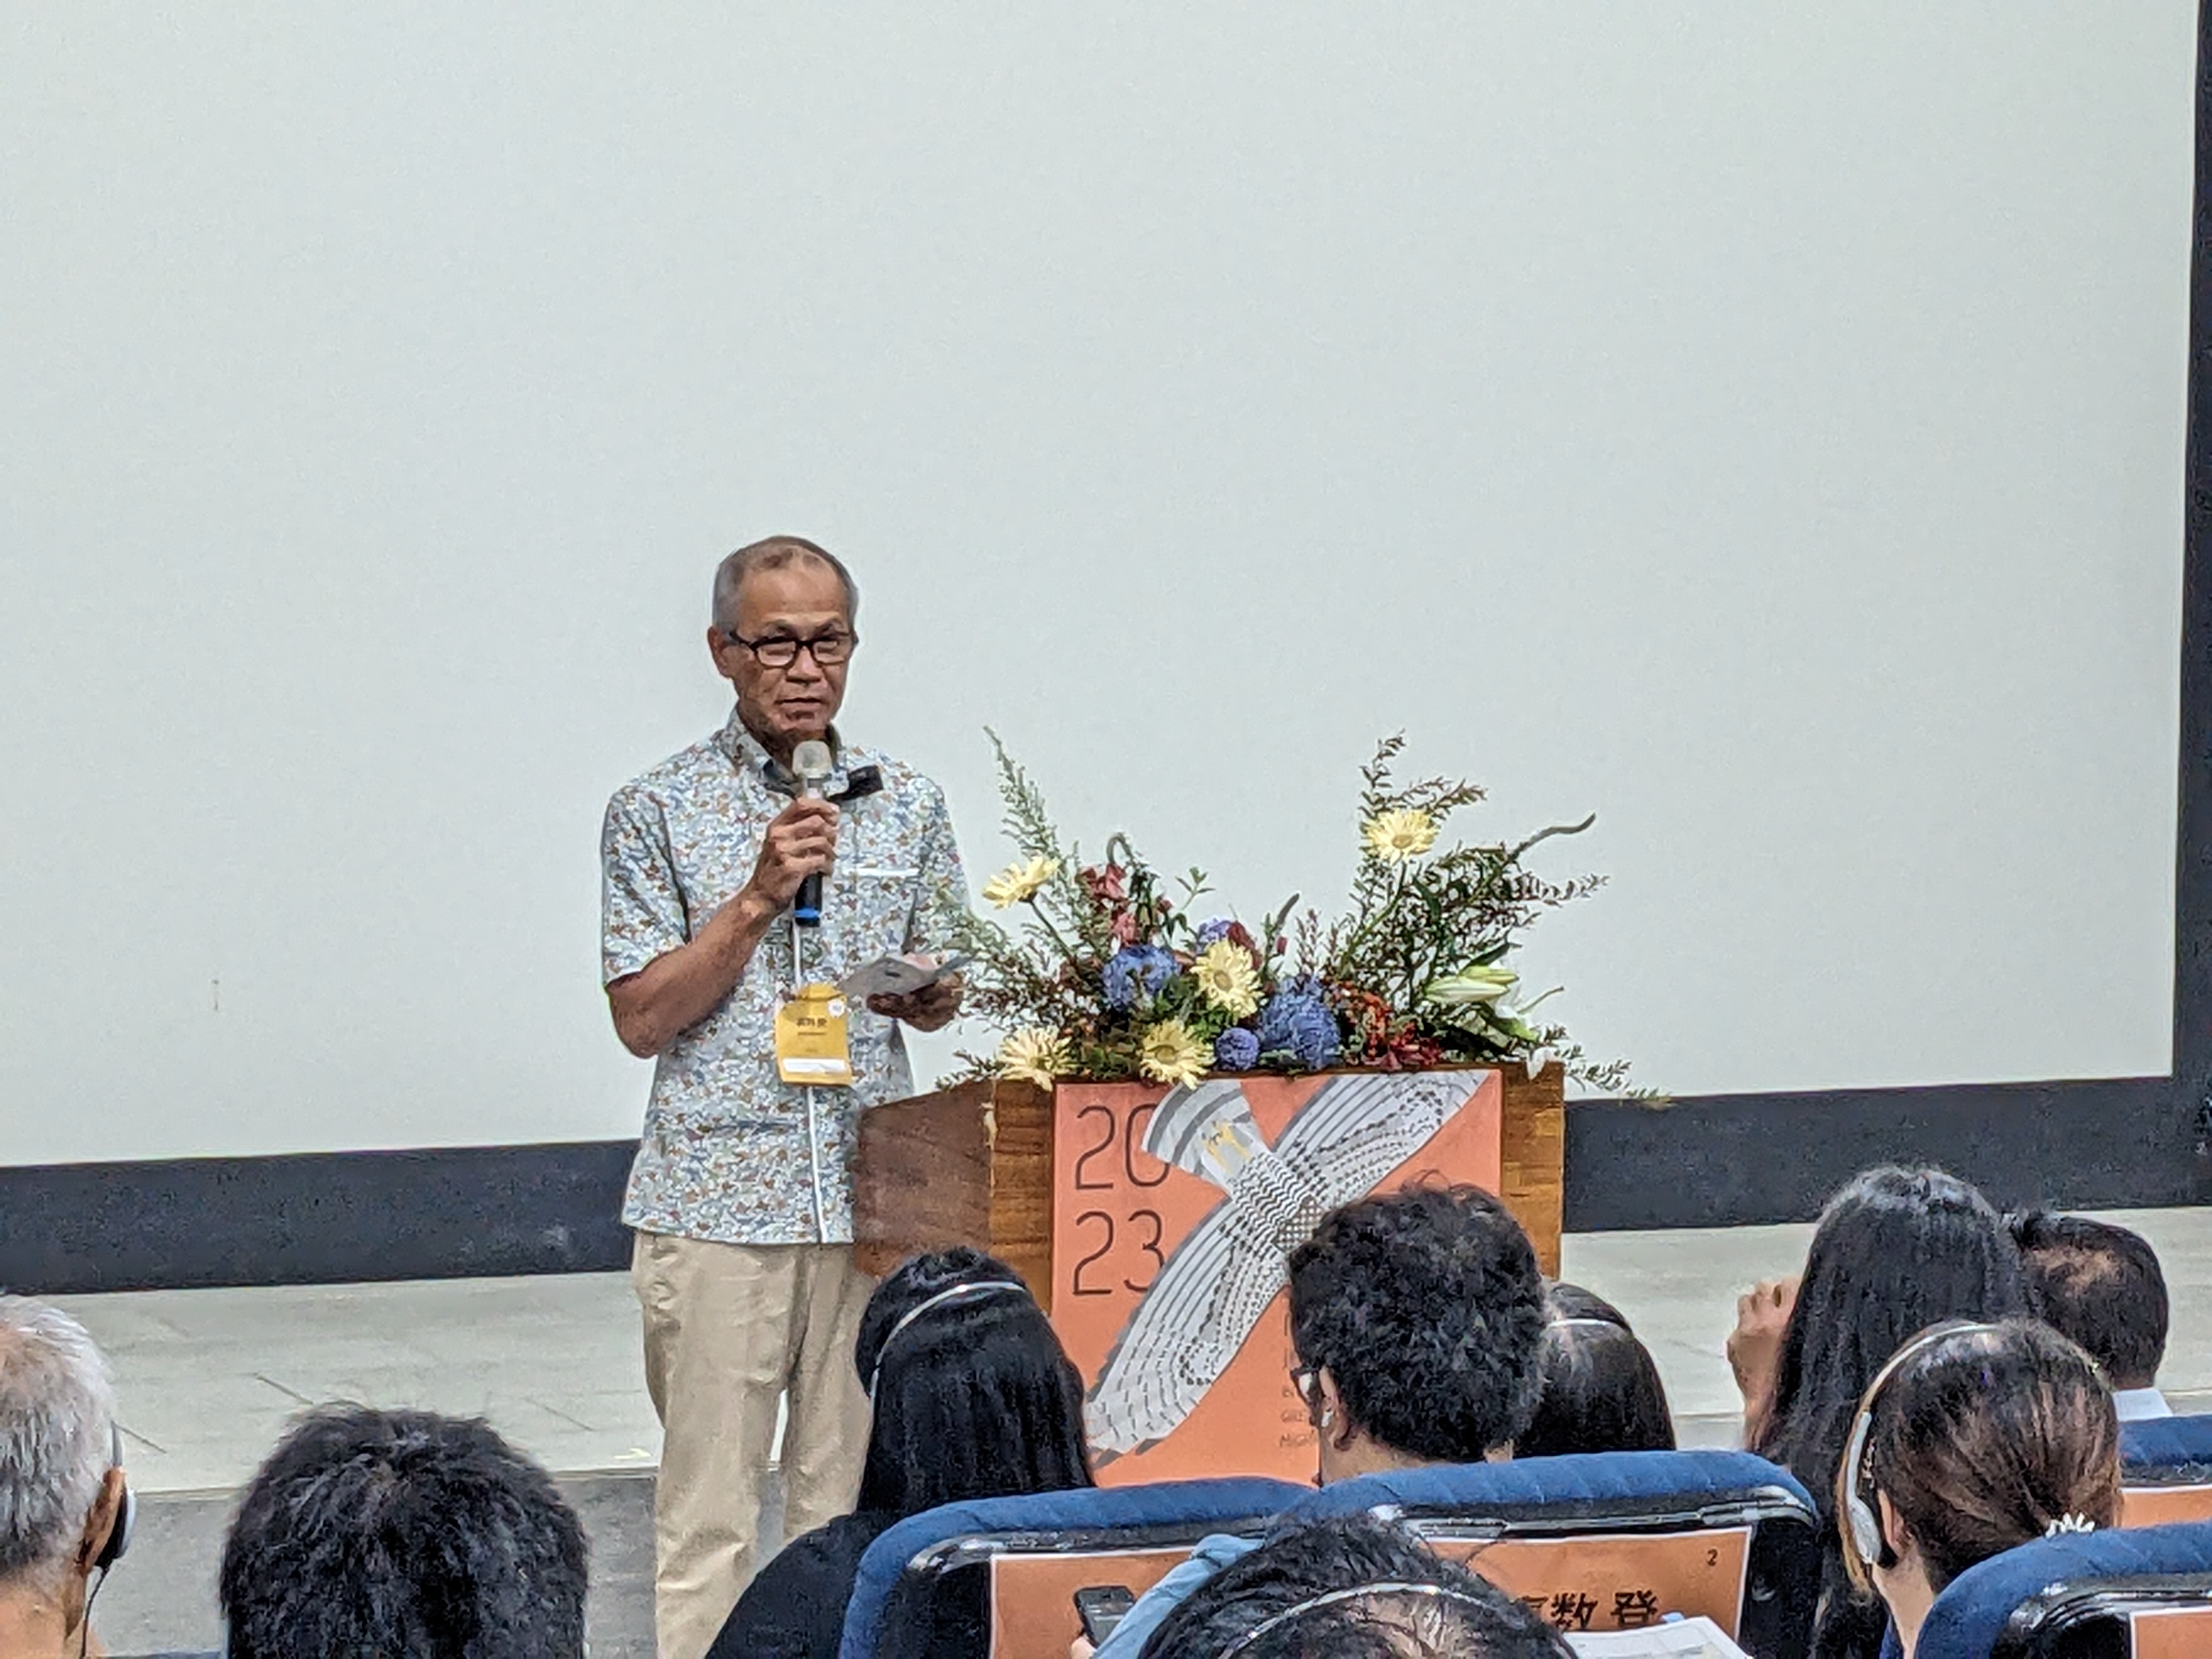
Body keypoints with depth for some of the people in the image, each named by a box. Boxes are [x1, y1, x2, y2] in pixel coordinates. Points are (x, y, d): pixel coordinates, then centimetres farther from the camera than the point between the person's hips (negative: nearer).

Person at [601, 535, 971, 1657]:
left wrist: (925, 996, -4)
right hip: (715, 1202, -3)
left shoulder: (906, 805, 12)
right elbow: (641, 1018, -3)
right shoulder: (657, 811, 2)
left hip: (870, 1195, 3)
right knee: (707, 1511, -4)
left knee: (850, 1501, 4)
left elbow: (943, 989, 20)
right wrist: (759, 898, -12)